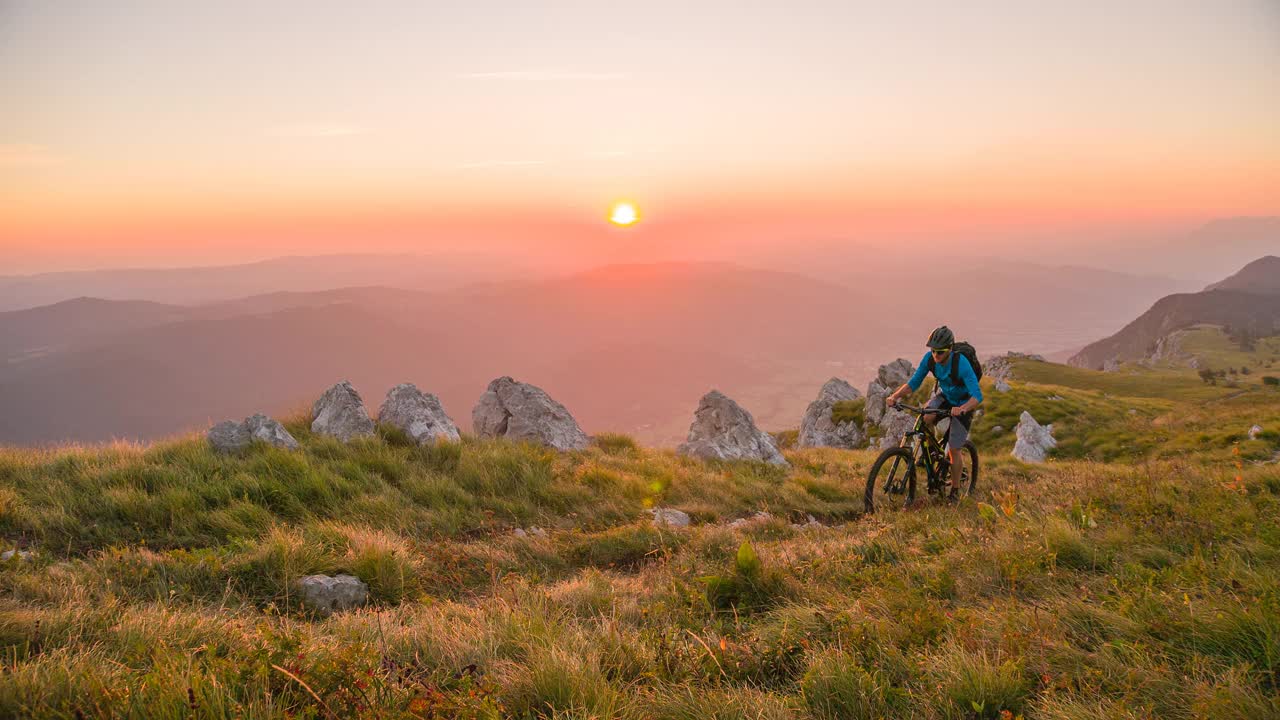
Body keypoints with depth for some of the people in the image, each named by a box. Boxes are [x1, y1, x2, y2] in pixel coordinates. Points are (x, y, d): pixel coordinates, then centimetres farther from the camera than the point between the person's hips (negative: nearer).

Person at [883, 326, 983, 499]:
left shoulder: (961, 364, -35)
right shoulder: (929, 358, -20)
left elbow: (977, 396, -38)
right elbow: (914, 383, -12)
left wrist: (962, 409, -58)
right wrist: (894, 396, -29)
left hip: (962, 404, -4)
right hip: (944, 397, 4)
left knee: (954, 450, -6)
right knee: (925, 418, -28)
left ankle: (955, 491, 13)